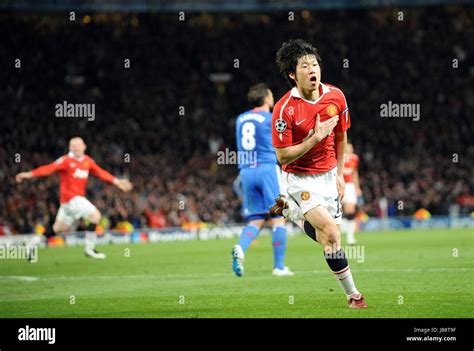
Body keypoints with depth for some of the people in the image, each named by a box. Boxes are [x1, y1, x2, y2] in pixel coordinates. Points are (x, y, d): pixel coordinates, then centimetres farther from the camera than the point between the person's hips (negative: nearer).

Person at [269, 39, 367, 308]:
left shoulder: (336, 96, -6)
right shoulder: (285, 109, -21)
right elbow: (283, 157, -18)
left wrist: (339, 174, 12)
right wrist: (316, 137, -25)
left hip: (328, 175, 5)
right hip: (302, 179, -5)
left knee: (326, 237, 8)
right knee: (332, 235, -19)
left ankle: (290, 209, 35)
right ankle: (353, 294, -8)